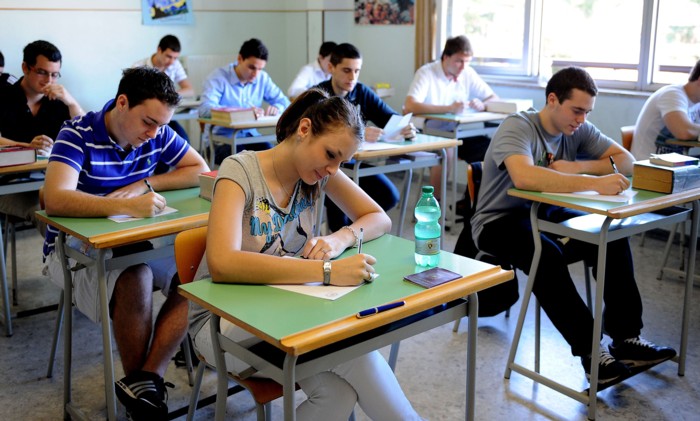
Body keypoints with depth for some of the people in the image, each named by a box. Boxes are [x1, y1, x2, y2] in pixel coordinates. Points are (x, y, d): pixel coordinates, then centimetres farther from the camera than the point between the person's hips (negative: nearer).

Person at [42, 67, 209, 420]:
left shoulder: (158, 135, -4)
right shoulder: (78, 136, -19)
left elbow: (200, 170, 1)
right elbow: (54, 200, -34)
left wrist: (144, 185, -14)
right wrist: (126, 206, -46)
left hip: (131, 243, 5)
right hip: (75, 248, -5)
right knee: (136, 281, -34)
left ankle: (146, 380, -20)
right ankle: (140, 386, -12)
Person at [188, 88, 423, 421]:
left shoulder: (319, 173, -2)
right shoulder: (240, 171, -20)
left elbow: (379, 219, 4)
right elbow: (221, 264, -35)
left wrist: (341, 238, -19)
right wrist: (327, 271, -42)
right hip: (224, 319, -4)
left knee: (339, 393, -30)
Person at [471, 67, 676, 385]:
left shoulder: (579, 130, -1)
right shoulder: (518, 127, -21)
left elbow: (626, 161, -2)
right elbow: (523, 177, -40)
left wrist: (577, 166, -19)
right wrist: (594, 183, -44)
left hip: (546, 213, 7)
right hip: (500, 222, -6)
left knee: (613, 236, -13)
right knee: (547, 255, -34)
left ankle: (626, 338, -6)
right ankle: (589, 350, -22)